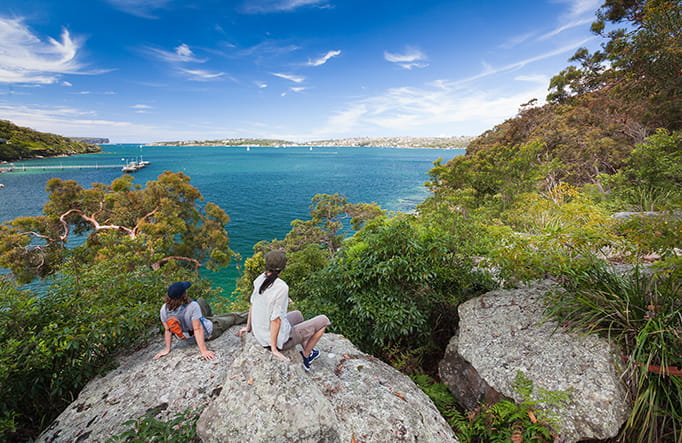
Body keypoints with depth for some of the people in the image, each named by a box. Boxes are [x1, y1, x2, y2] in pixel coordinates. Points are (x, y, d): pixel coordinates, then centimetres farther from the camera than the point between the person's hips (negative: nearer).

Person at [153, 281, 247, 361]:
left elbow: (167, 330, -13)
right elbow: (197, 330, -34)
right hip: (208, 333, -6)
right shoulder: (192, 306, -38)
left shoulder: (164, 309, -23)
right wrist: (204, 351, -29)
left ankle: (211, 316, 49)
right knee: (233, 318, 16)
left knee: (201, 301, 22)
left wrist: (167, 349, 0)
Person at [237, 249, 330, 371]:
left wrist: (248, 327, 18)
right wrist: (274, 348, -14)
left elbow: (252, 304, 3)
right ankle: (306, 355, 25)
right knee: (323, 320, 7)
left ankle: (306, 349, 45)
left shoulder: (260, 279, -8)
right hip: (280, 340, -7)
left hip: (260, 335, 8)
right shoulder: (282, 287, -29)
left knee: (298, 315, 33)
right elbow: (275, 319, -26)